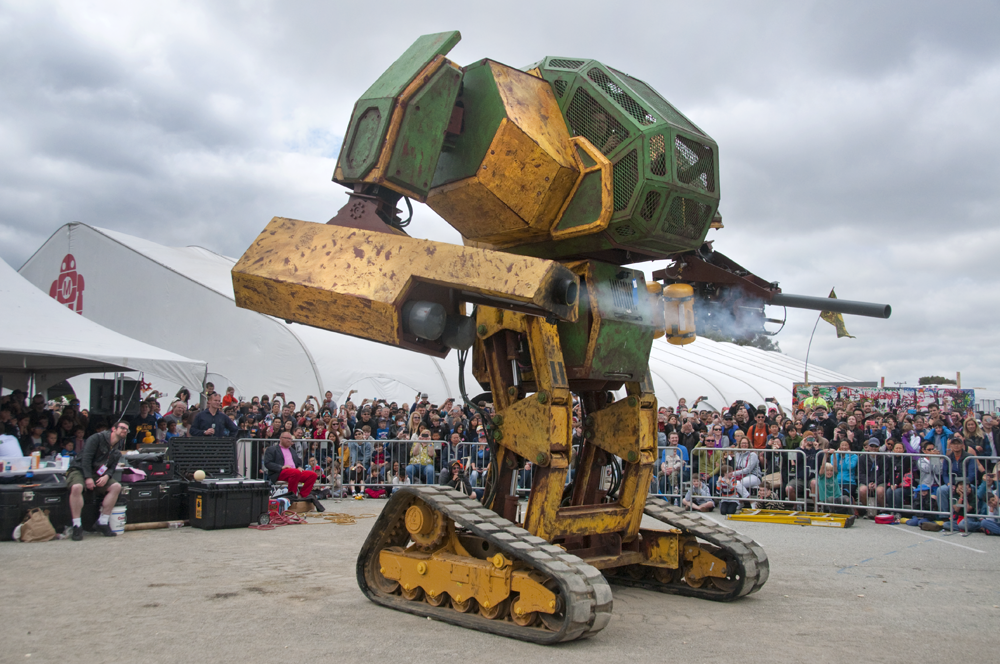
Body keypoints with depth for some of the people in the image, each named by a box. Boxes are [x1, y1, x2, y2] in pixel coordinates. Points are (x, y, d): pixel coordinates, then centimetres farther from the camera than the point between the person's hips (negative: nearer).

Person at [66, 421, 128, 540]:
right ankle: (77, 526, -29)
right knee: (77, 487, -38)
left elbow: (112, 467, 7)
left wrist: (106, 476, -17)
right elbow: (86, 457, -18)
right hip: (79, 470, -6)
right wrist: (88, 478, -25)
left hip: (97, 474, 6)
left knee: (116, 487, -16)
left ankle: (102, 522, -11)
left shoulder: (117, 451, 12)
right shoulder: (97, 438, -10)